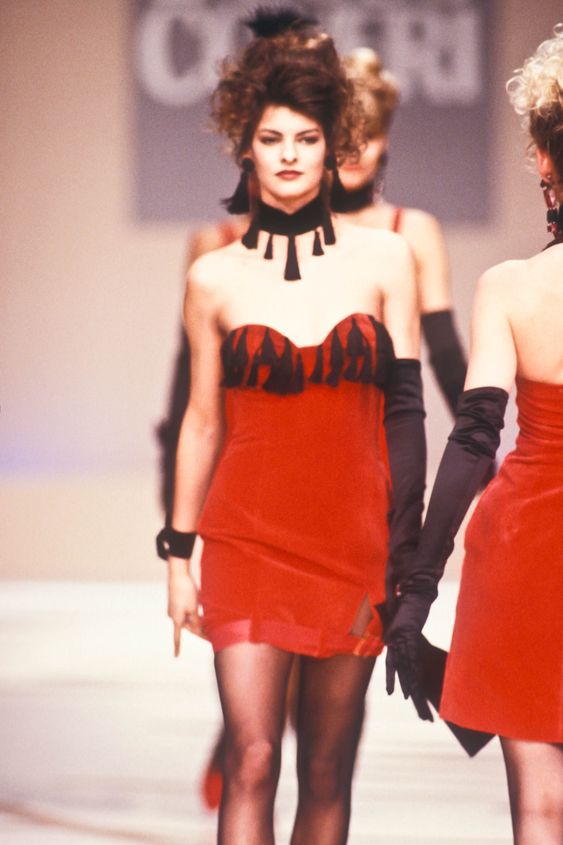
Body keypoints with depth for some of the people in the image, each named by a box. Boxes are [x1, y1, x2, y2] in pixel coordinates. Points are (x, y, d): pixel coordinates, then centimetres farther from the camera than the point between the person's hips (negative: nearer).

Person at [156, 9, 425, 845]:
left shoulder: (384, 259, 4)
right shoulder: (216, 277, 4)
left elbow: (403, 409, 5)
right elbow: (203, 421, 10)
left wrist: (404, 548, 0)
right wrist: (179, 555, 8)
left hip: (351, 539, 1)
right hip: (249, 539, -1)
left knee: (328, 769, 5)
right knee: (252, 759, -11)